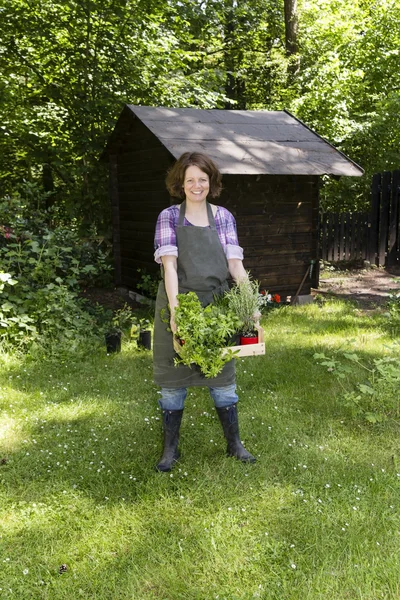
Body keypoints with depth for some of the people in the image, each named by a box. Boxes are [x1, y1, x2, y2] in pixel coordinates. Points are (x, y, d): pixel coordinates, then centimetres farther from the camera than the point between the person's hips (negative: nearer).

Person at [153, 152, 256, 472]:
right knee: (173, 381, 9)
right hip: (178, 309, -2)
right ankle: (171, 449, 24)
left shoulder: (223, 217, 5)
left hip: (217, 308, 2)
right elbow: (169, 265, -14)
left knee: (223, 379, 12)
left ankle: (235, 444, 29)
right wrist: (175, 310, -25)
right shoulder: (169, 217, -3)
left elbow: (235, 263, -1)